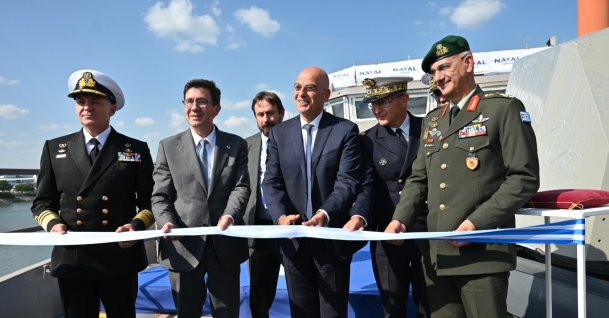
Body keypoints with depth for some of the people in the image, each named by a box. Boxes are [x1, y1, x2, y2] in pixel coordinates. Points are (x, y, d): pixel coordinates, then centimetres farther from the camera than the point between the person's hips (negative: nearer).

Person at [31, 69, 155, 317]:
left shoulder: (136, 149, 4)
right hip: (71, 258, 2)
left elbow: (150, 201, 4)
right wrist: (53, 223, -8)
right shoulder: (54, 148, 10)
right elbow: (42, 202, 12)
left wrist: (136, 225, -15)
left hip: (120, 258, -1)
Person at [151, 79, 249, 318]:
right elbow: (160, 196, 2)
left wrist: (230, 215, -23)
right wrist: (167, 222, -18)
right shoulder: (168, 146, 5)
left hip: (225, 245, 1)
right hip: (184, 245, 0)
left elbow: (241, 187, -3)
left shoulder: (237, 145, 6)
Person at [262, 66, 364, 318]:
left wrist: (324, 215, -27)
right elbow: (271, 182, 1)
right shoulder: (279, 132, 6)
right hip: (293, 237, 3)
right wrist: (281, 216, -17)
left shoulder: (345, 130, -3)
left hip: (332, 236, -2)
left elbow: (348, 182, -12)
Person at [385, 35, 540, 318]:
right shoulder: (432, 120, 18)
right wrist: (400, 219, 0)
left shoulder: (503, 109, -1)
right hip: (436, 253, 6)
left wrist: (477, 222, -17)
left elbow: (524, 178, -8)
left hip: (483, 252, -5)